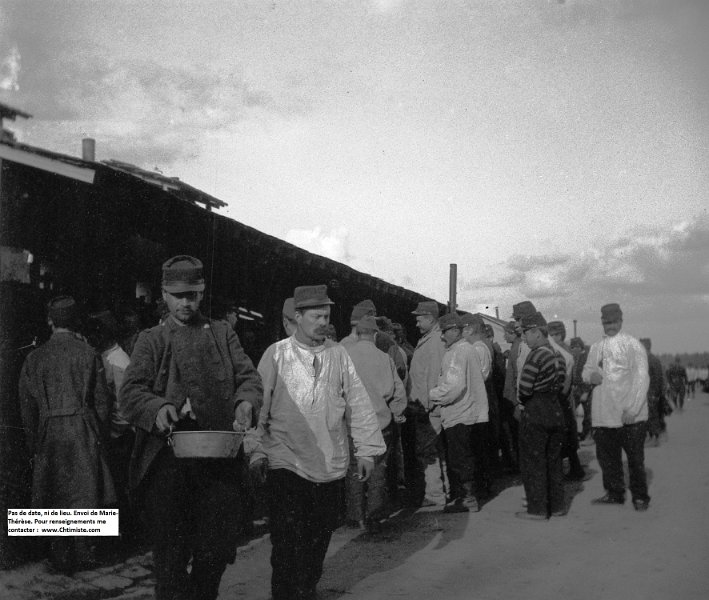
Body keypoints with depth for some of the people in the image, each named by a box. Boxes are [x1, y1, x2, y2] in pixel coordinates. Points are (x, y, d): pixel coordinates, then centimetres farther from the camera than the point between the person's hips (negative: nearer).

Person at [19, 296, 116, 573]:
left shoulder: (34, 358, 1)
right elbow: (103, 400, -2)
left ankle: (61, 559, 14)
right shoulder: (88, 353, -3)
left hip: (49, 435, 1)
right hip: (84, 434, -1)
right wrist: (101, 436, 9)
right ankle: (84, 554, 10)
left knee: (55, 500, 9)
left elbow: (27, 406, 3)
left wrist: (33, 443, 11)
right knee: (85, 494, 7)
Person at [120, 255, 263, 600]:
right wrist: (157, 409, -23)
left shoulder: (222, 333, 16)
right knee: (170, 553, 3)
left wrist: (246, 403, -15)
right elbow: (131, 392, -1)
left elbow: (248, 377, 8)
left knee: (217, 549, 4)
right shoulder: (151, 340, 11)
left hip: (218, 454, 1)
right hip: (166, 458, -1)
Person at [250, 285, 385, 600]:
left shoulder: (338, 355, 6)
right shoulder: (276, 354, -1)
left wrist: (367, 450, 3)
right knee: (288, 542, -6)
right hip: (286, 463, -3)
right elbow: (260, 406, -1)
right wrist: (256, 452, -4)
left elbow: (358, 403, 6)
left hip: (330, 465, 3)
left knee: (319, 538, 12)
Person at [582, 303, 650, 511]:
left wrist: (633, 409, -16)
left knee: (635, 457, 2)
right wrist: (590, 375, -3)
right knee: (606, 455, 11)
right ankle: (614, 493, 27)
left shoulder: (633, 345, -3)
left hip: (630, 415, -5)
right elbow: (586, 370, 23)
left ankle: (640, 496, 18)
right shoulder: (596, 347, 13)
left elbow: (642, 377, -8)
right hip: (603, 413, 5)